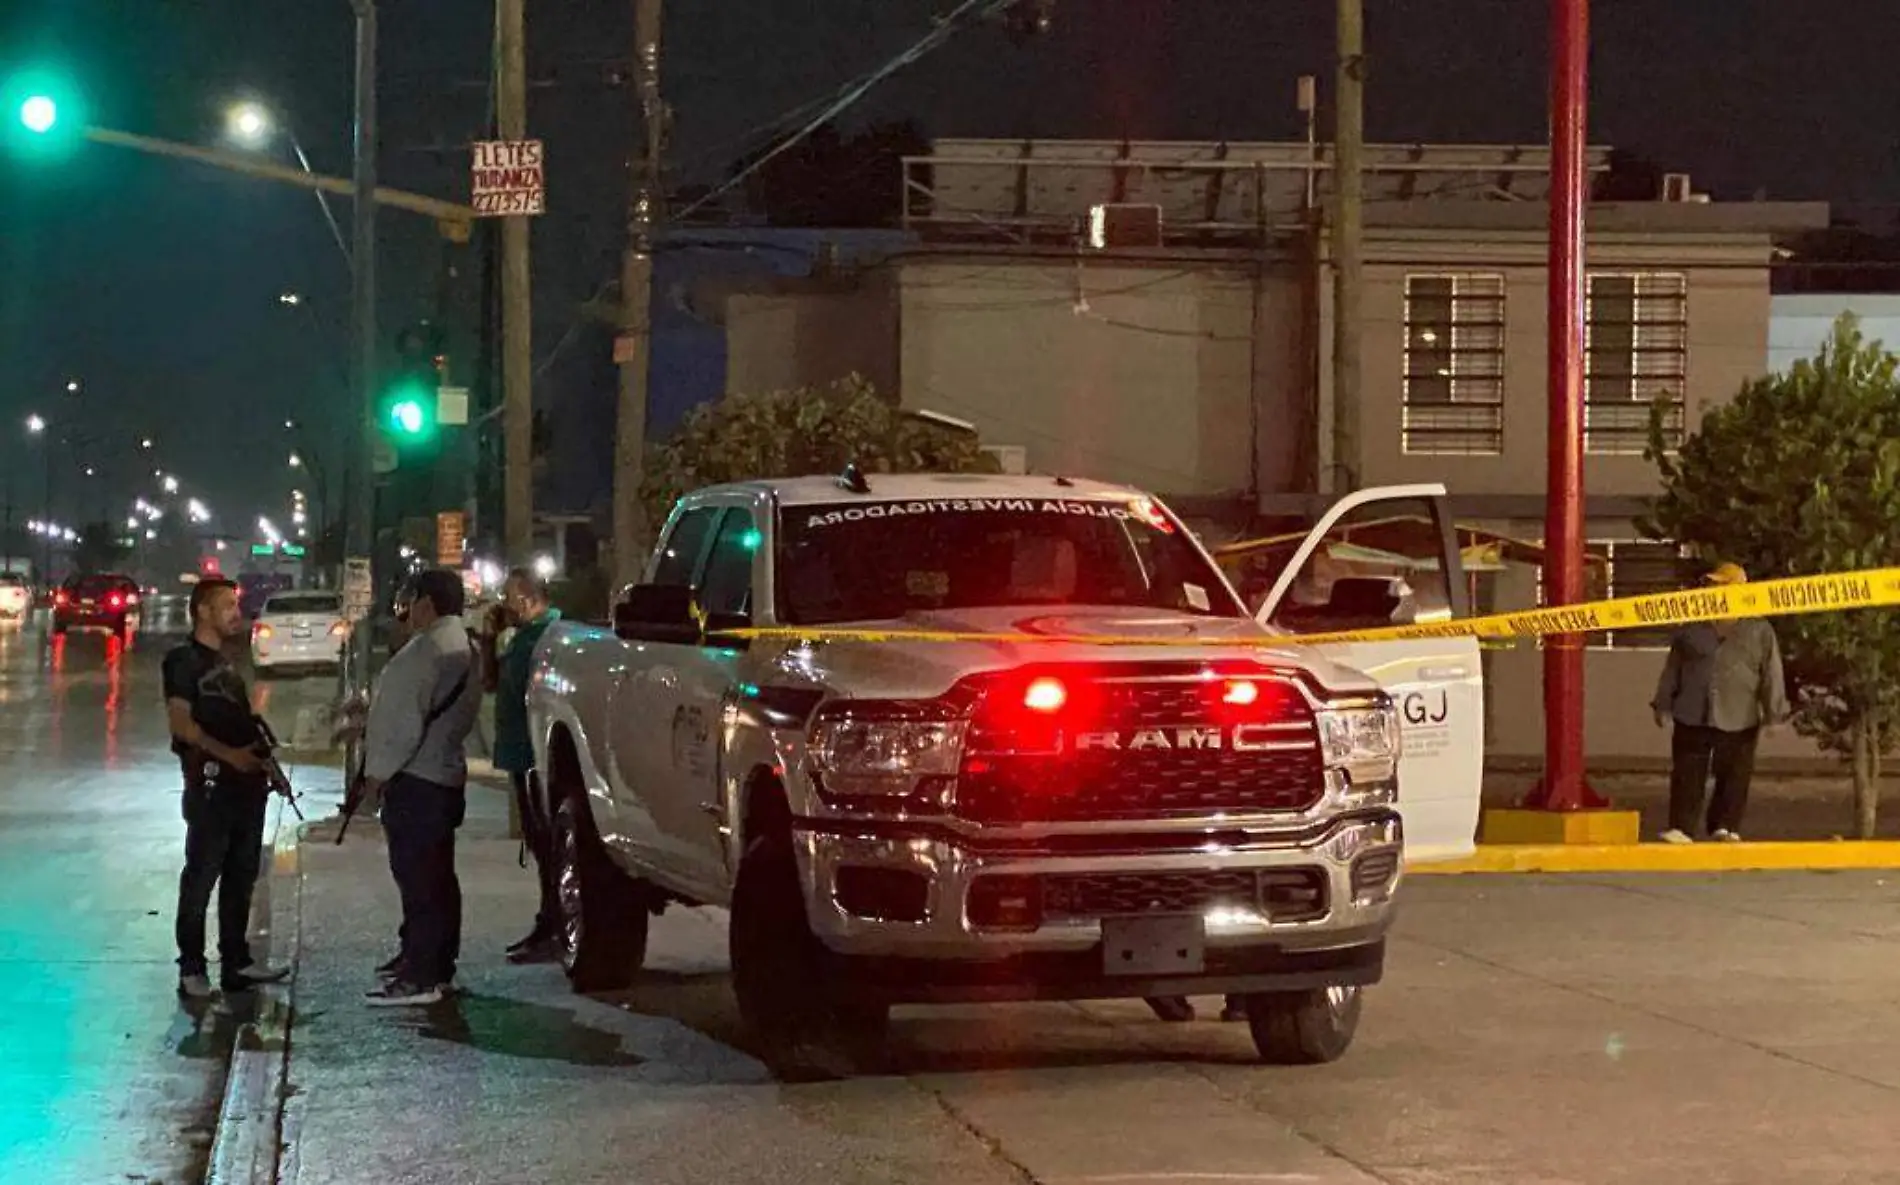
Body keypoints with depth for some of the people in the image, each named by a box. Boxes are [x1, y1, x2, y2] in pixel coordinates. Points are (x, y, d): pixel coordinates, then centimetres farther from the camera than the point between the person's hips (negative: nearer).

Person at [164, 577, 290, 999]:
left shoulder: (226, 661, 21)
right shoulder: (185, 660, -5)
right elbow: (181, 723, -15)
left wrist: (263, 757, 10)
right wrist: (228, 754, -22)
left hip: (246, 782, 9)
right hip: (210, 784, -9)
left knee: (242, 876, 12)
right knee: (202, 876, -5)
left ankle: (237, 962, 19)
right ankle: (191, 968, -2)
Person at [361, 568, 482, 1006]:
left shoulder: (427, 649, -18)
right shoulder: (461, 647, 16)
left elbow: (407, 718, -22)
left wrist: (380, 770, -13)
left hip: (415, 779, -11)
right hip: (445, 775, 11)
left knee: (417, 876, -10)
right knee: (434, 876, 17)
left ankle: (422, 977, -12)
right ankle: (434, 962, 26)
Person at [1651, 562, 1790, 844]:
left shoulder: (1759, 631, 3)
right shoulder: (1692, 630, 10)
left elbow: (1772, 674, 1)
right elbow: (1672, 670, 14)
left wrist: (1774, 712, -4)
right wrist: (1663, 705, 9)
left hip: (1738, 720, -1)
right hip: (1692, 716, 2)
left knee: (1733, 778, 4)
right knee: (1687, 776, -3)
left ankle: (1725, 828, 12)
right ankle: (1681, 828, -3)